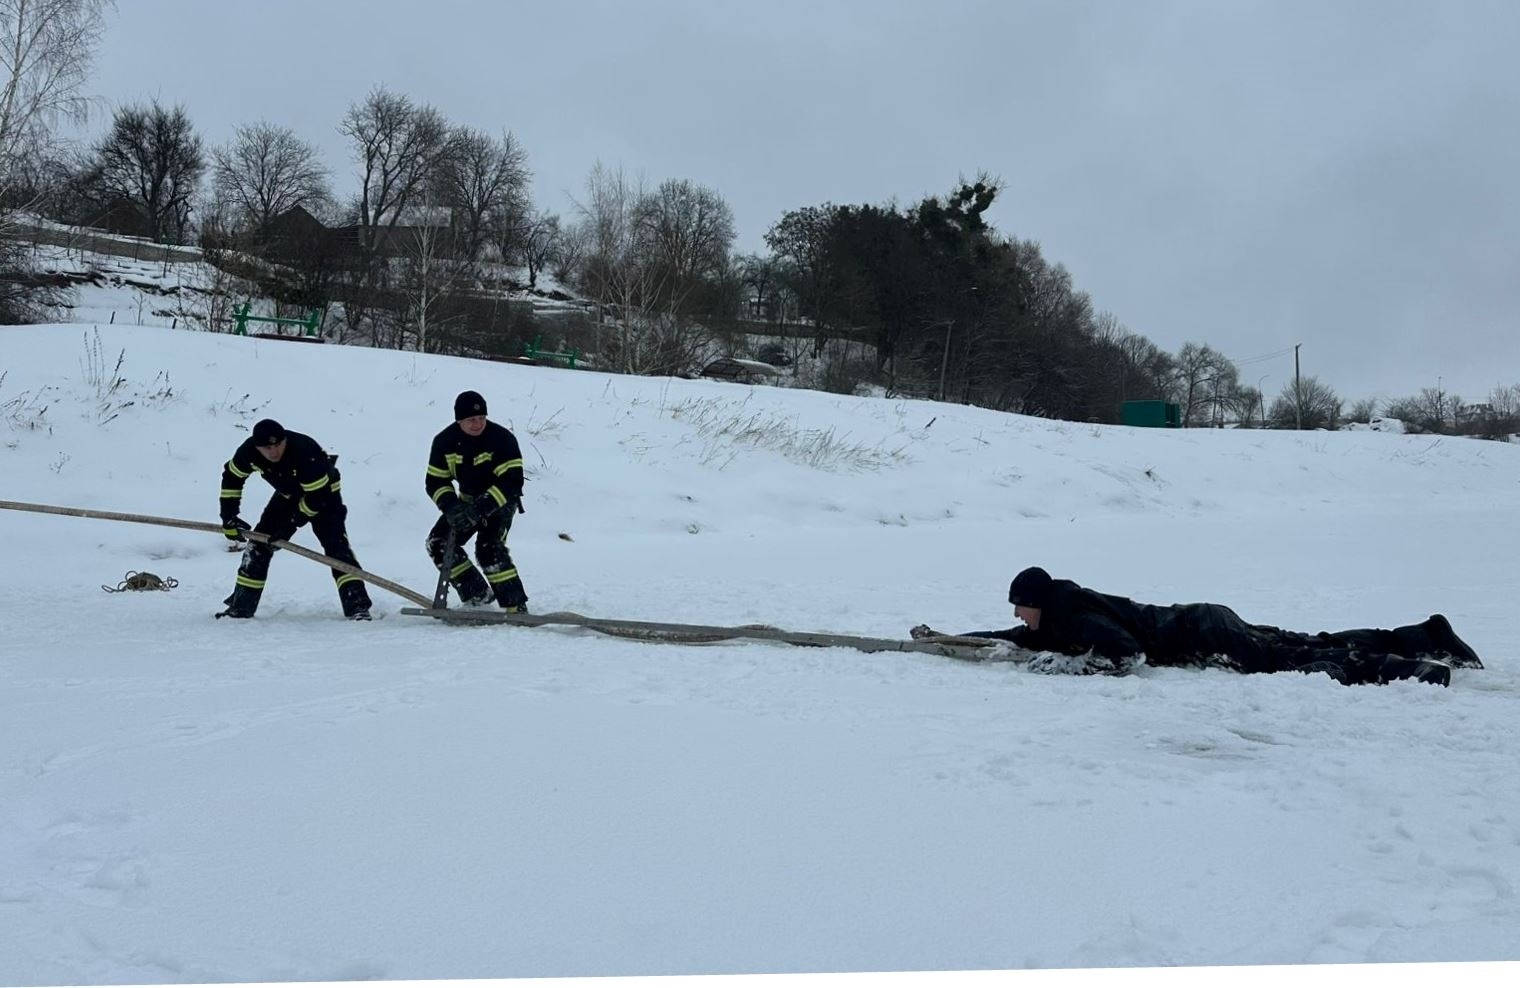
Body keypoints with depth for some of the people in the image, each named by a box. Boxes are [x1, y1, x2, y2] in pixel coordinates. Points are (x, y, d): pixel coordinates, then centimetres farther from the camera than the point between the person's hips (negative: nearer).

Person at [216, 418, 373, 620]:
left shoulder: (305, 452, -39)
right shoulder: (249, 452, -23)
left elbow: (317, 496, -30)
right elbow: (232, 477, -3)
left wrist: (292, 524, -24)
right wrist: (228, 517, -5)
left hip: (324, 492, -6)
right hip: (289, 494, 6)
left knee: (335, 543, -23)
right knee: (259, 544, 1)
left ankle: (357, 605, -29)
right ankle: (241, 606, 13)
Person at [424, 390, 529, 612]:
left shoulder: (502, 438, -25)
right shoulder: (445, 441, -11)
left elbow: (512, 482, -29)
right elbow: (435, 481, -5)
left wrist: (480, 508, -38)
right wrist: (451, 507, -26)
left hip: (500, 501, -6)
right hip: (467, 500, 6)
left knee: (489, 548, -26)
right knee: (439, 543, -4)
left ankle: (516, 605, -21)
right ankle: (478, 594, 5)